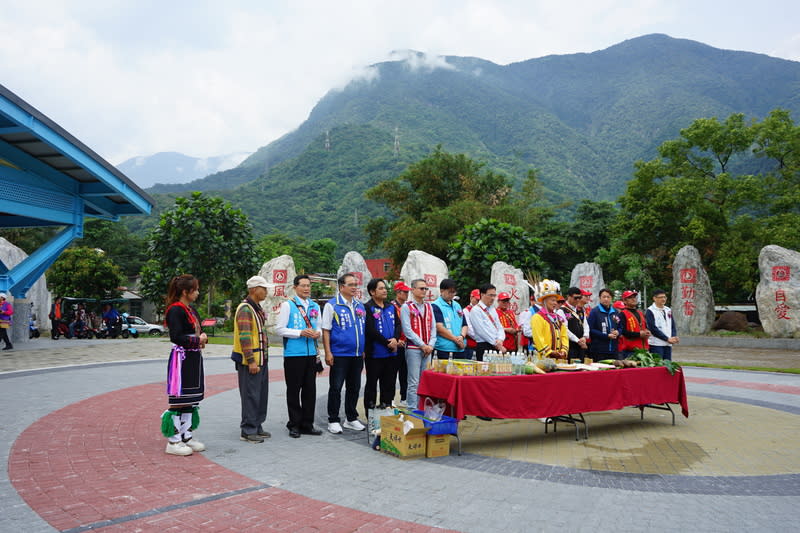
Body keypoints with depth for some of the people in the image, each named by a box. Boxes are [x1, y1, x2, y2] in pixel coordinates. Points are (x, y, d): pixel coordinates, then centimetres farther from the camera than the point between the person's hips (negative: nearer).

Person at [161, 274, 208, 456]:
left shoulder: (191, 310, 15)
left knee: (190, 400, 14)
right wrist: (197, 340, -13)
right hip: (181, 360, -10)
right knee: (179, 400, -3)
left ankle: (186, 436, 24)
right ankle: (173, 442, 6)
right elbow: (176, 337, -22)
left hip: (193, 359, 10)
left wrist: (201, 339, 4)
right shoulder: (175, 310, -14)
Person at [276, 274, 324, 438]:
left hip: (311, 353, 5)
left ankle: (307, 424, 18)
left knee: (310, 390, 8)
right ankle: (294, 425, 12)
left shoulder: (315, 306, 14)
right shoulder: (287, 305, -3)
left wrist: (318, 333, -3)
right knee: (293, 390, 2)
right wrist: (300, 333, -17)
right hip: (293, 354, -5)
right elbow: (279, 329, -7)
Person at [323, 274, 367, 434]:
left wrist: (364, 350, 11)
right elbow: (326, 330, -6)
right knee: (335, 387, 1)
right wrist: (328, 353, -12)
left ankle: (351, 419, 25)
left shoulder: (360, 306, 13)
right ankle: (333, 420, 12)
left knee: (354, 387, 13)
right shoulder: (332, 305, -3)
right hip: (339, 354, -5)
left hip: (357, 355, 6)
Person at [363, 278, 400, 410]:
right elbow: (370, 330, -16)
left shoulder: (391, 308, 13)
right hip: (375, 353, -6)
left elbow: (398, 325, 9)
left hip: (392, 353, 6)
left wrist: (395, 338, -11)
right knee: (371, 384, 4)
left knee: (389, 384, 12)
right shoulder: (367, 308, -9)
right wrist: (387, 343, -12)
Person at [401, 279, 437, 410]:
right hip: (413, 348, -6)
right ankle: (412, 410, 2)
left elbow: (433, 328, 12)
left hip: (427, 349, 6)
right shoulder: (407, 307, -5)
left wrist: (431, 345, -2)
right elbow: (407, 330, -11)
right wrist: (422, 345, -11)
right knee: (414, 382, -4)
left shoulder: (429, 306, 13)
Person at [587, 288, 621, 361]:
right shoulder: (594, 311, -4)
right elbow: (591, 330, -10)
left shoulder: (615, 312, 14)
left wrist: (617, 332, -3)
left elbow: (620, 327, 22)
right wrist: (607, 336, -14)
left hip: (613, 350, 6)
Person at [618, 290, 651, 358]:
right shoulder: (623, 314, -6)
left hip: (643, 348, 7)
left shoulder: (640, 312, 19)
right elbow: (622, 332, -15)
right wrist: (639, 334, -16)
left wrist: (647, 332, 4)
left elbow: (646, 326, 28)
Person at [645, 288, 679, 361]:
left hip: (668, 345, 7)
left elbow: (673, 326, 17)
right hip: (656, 344, -7)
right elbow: (653, 328, -12)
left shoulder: (668, 310, 17)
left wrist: (674, 337, -3)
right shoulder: (650, 311, -5)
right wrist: (667, 339, -13)